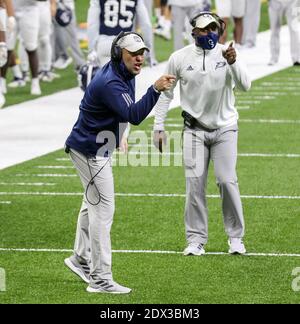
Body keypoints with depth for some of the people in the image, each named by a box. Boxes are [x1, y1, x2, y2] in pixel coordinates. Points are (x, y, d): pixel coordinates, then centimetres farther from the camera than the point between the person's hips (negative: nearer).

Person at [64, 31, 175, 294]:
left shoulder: (124, 75, 4)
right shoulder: (110, 83, -29)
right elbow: (133, 116, -39)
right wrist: (155, 90, -44)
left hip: (97, 149, 11)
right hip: (91, 151, -11)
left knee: (93, 203, 24)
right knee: (103, 210, -10)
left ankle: (81, 259, 41)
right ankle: (100, 279, -8)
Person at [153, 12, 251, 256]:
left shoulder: (227, 54, -8)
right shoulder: (180, 58, -6)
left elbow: (245, 86, -19)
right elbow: (165, 93, 3)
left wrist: (233, 63, -36)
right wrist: (159, 127, 0)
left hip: (225, 128, -1)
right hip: (195, 129, 1)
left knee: (227, 181, -5)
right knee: (195, 183, -3)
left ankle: (236, 236, 11)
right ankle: (196, 240, 6)